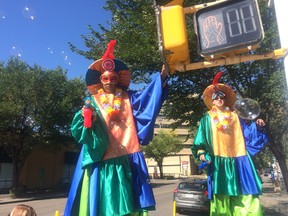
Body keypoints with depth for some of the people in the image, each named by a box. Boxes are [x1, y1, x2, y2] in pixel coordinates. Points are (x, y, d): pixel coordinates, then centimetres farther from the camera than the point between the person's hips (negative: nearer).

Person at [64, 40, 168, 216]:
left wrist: (162, 76, -16)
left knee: (125, 201, 5)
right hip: (101, 159, -1)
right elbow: (78, 130, -2)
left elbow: (149, 96, -3)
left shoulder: (128, 98, 13)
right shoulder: (93, 101, 8)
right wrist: (85, 118, -25)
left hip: (126, 159, 1)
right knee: (101, 200, 2)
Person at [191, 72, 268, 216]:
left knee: (244, 193, 1)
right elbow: (201, 138, 2)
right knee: (222, 194, -4)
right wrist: (201, 153, -12)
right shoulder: (208, 118, 8)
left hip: (238, 160, 3)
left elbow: (247, 133, 17)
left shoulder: (234, 117, 17)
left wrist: (257, 126, 0)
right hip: (219, 161, -3)